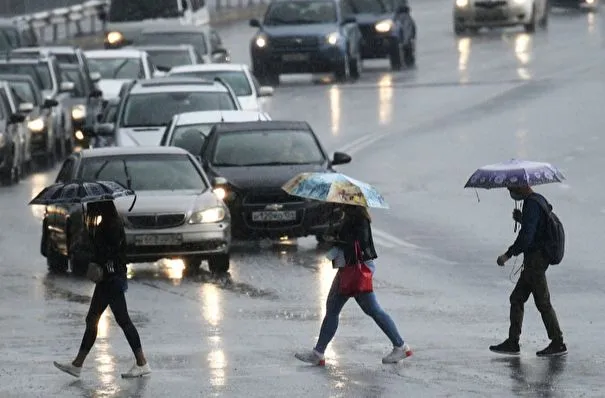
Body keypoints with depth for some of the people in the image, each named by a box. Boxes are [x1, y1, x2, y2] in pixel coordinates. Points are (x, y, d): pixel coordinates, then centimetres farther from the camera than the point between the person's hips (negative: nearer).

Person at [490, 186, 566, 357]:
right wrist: (521, 219, 10)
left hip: (535, 258, -10)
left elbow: (526, 235, -25)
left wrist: (508, 255, -22)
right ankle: (512, 342, 13)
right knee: (516, 298, 12)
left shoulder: (531, 204, -18)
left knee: (543, 302, -4)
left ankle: (558, 343, 2)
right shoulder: (539, 200, 13)